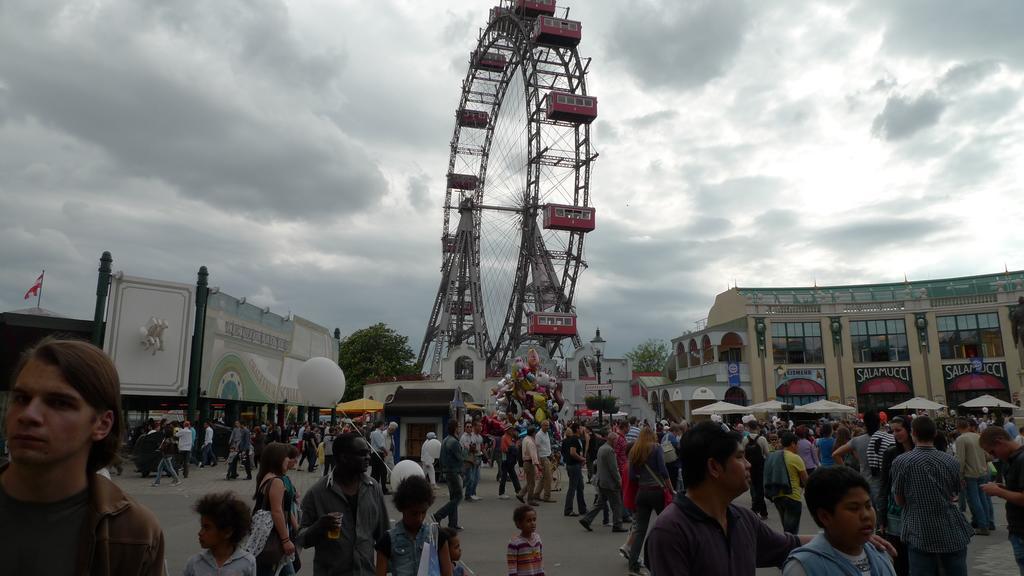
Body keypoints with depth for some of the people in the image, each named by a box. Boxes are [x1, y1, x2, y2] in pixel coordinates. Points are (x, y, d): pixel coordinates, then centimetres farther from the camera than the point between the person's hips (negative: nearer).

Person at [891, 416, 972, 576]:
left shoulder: (901, 461, -10)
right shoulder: (951, 461, 1)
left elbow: (899, 500, -2)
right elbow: (954, 496, 13)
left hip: (921, 534, -4)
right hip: (952, 533, 4)